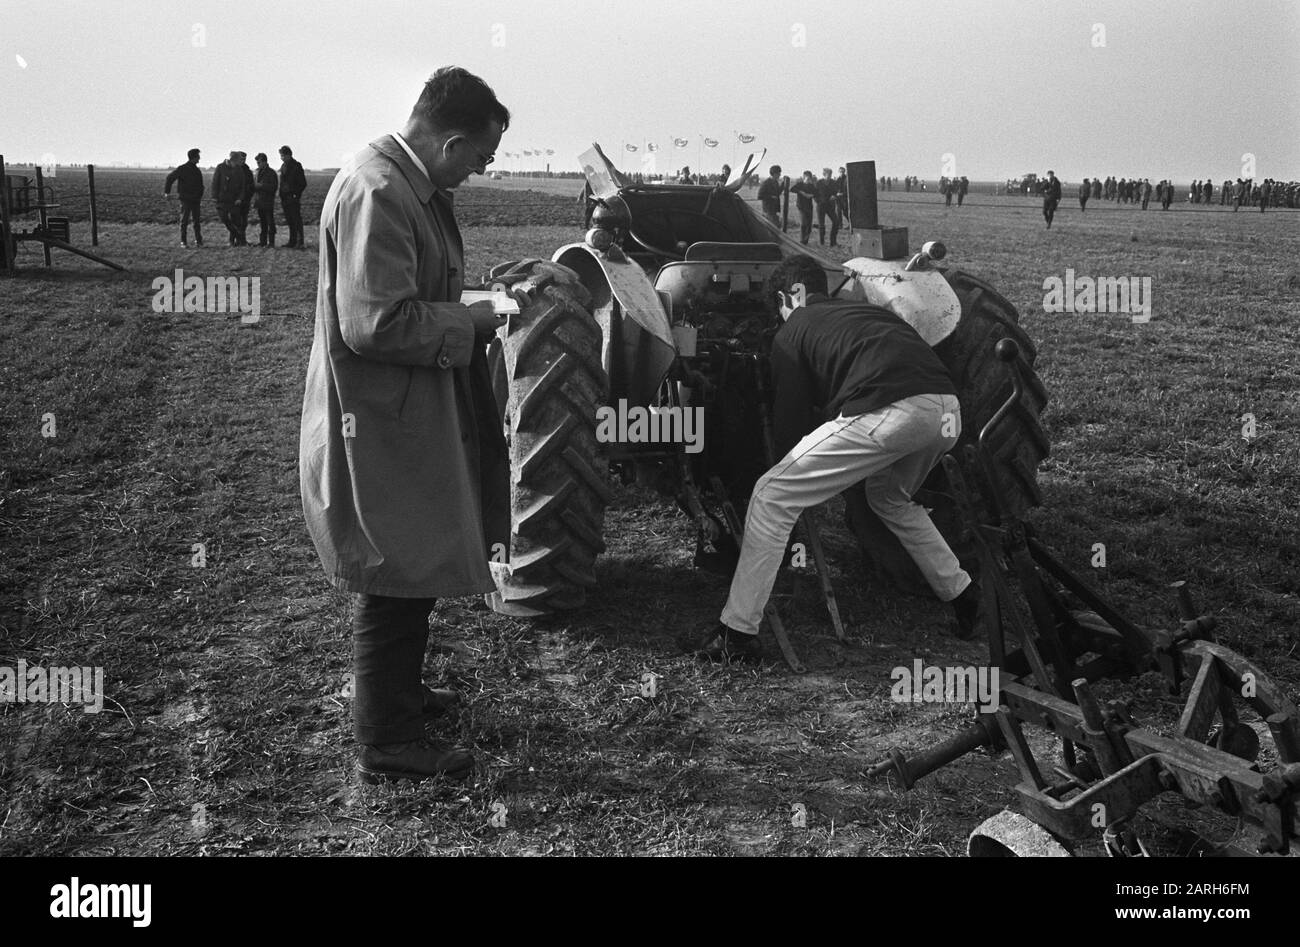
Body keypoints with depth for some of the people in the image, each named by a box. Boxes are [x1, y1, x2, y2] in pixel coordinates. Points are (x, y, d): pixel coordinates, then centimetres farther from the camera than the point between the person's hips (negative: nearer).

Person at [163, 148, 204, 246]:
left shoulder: (197, 171, 12)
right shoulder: (182, 169, -6)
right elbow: (170, 178, 0)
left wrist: (200, 200, 16)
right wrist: (167, 192, -3)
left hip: (196, 200, 5)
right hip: (185, 199, -5)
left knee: (197, 221, 6)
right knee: (184, 221, -2)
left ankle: (198, 240, 11)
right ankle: (183, 241, 2)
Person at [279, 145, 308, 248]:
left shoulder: (296, 166, -6)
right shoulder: (283, 166, 15)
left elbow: (303, 183, -8)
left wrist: (296, 195, -13)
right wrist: (281, 196, 13)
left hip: (294, 198, -7)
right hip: (285, 198, 7)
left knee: (297, 220, -8)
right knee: (289, 221, 9)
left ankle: (300, 242, -9)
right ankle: (292, 241, 13)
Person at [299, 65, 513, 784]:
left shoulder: (409, 185, 10)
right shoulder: (375, 192, -23)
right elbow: (378, 323, -28)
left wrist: (480, 293, 8)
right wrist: (474, 320, -17)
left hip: (408, 419, 10)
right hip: (379, 428, -10)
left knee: (407, 576, 22)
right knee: (394, 583, 2)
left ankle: (399, 692, 40)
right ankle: (387, 743, 17)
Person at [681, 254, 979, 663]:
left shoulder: (792, 331, 18)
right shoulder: (867, 310, 35)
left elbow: (789, 421, 18)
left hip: (887, 413, -7)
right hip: (948, 413, 7)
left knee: (771, 497, 4)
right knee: (889, 497, 37)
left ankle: (736, 633, 4)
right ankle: (964, 596, 40)